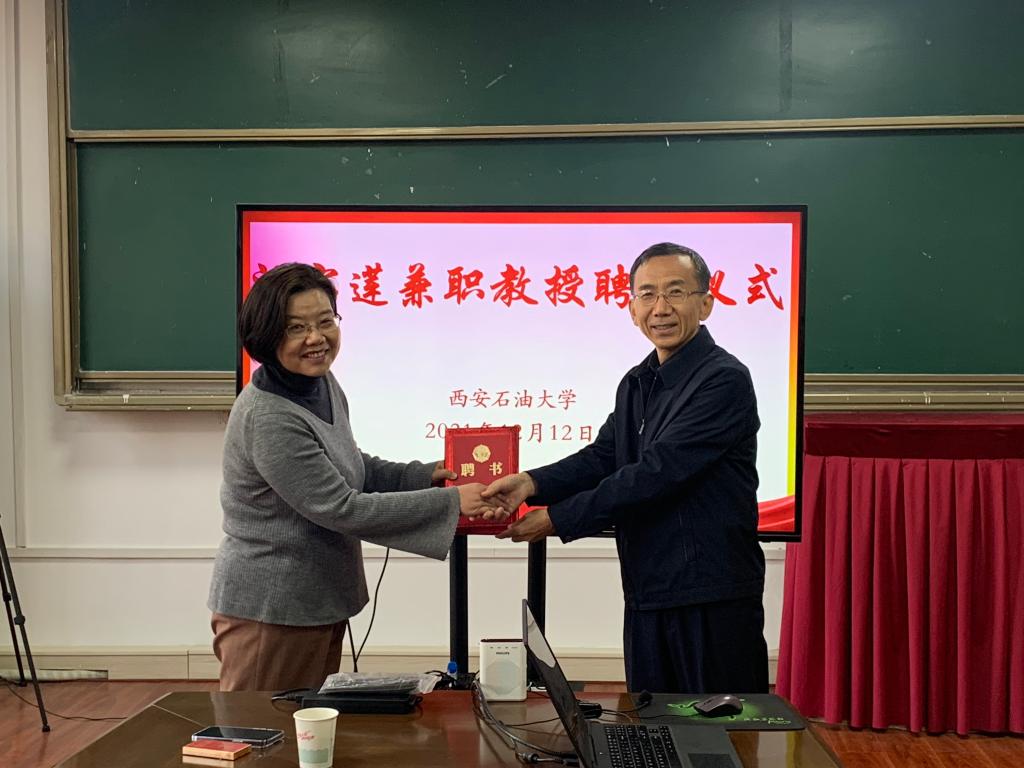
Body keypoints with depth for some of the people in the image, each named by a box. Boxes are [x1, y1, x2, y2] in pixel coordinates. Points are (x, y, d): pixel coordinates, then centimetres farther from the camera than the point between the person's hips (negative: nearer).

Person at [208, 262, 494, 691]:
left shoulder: (323, 384, 3)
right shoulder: (268, 419, -25)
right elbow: (342, 509, -24)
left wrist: (425, 475, 5)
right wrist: (449, 503, -20)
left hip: (320, 602, 9)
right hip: (268, 609, -9)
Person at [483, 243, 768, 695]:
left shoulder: (724, 380, -15)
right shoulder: (636, 384, 13)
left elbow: (658, 471, -21)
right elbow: (602, 457, 8)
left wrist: (558, 518, -18)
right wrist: (533, 484, -11)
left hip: (713, 601, -8)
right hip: (646, 597, 8)